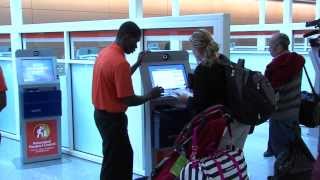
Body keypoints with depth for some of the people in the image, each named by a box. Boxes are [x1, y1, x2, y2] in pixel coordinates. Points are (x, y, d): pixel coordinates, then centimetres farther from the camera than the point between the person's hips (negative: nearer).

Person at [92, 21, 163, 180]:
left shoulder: (105, 52, 5)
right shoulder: (120, 62, -26)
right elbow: (128, 100, -24)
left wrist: (137, 64, 15)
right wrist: (149, 96, -9)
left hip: (102, 113, 10)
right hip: (113, 118, -10)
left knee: (125, 155, 23)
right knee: (113, 161, 5)